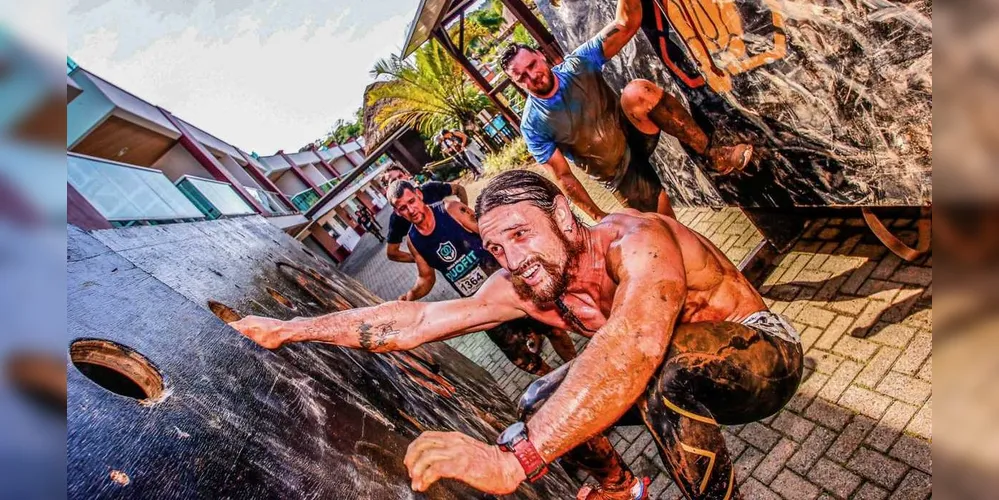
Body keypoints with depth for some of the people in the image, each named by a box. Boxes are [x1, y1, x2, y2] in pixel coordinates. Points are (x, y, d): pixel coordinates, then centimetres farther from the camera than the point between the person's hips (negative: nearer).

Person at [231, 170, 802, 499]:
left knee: (663, 369, -38)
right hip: (678, 381, 6)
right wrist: (290, 329, -11)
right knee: (542, 404, -2)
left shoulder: (634, 240, -33)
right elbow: (417, 319, -12)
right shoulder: (522, 288, -14)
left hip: (764, 352, -6)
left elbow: (638, 343, -52)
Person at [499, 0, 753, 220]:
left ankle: (714, 153, -22)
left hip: (633, 134, 1)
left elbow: (627, 25, -19)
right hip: (617, 174, -1)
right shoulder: (533, 125, -17)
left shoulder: (577, 64, -11)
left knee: (636, 91, -30)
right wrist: (598, 217, -18)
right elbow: (563, 176, -15)